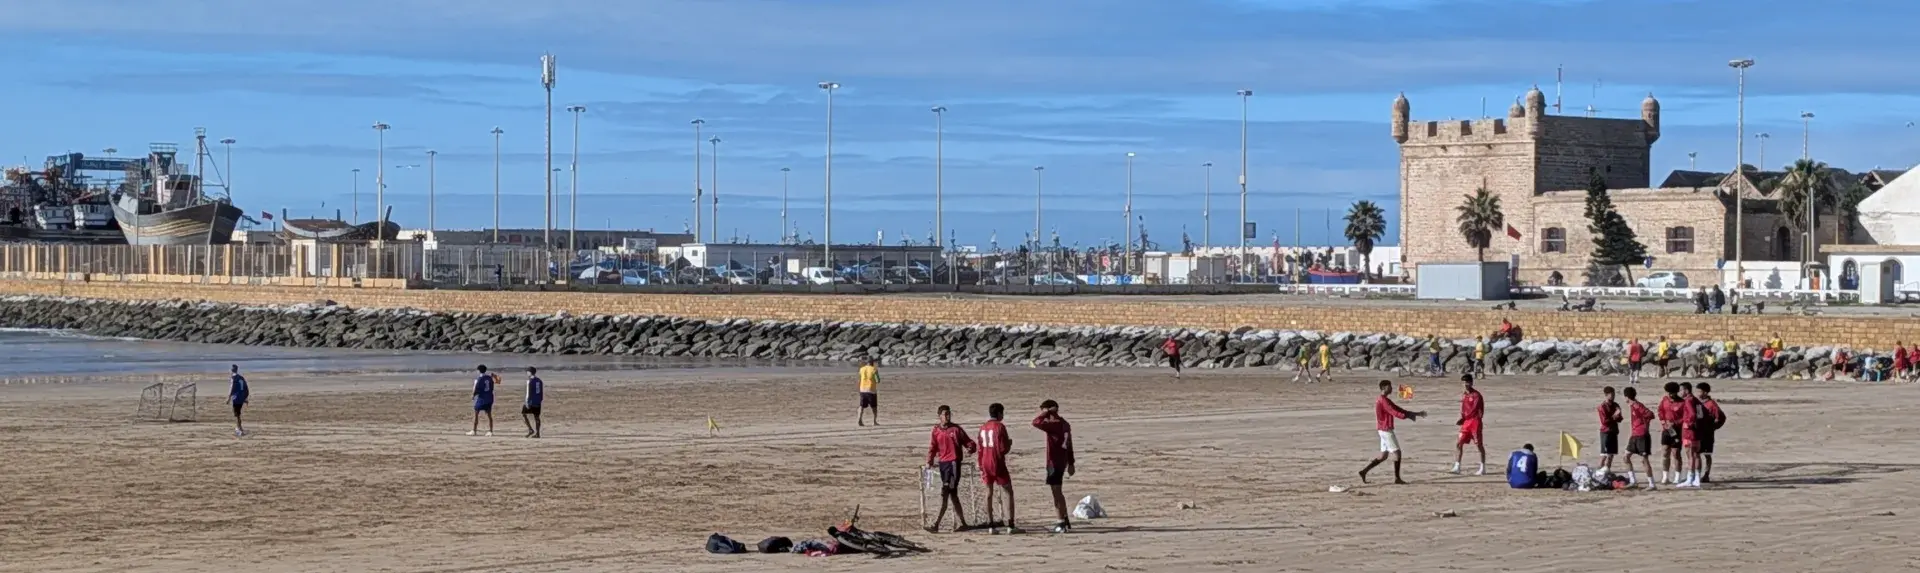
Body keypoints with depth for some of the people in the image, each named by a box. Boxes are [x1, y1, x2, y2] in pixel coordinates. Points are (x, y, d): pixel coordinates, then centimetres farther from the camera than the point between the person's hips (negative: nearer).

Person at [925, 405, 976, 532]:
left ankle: (936, 523, -15)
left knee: (945, 493, -12)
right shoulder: (936, 430, 11)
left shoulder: (956, 429, 0)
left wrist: (971, 448, -18)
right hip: (942, 463, 5)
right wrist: (929, 462, 2)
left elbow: (968, 442, 3)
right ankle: (961, 523, 15)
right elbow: (932, 447, 13)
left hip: (954, 462, -5)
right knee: (952, 494, 9)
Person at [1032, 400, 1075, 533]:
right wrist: (1070, 463, 23)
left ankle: (1061, 523, -5)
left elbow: (1036, 422, -31)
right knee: (1057, 492, 19)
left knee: (1056, 492, -5)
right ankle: (1064, 520, 27)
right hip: (1062, 461, 9)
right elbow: (1069, 445, 17)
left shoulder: (1054, 425, -18)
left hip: (1054, 462, -9)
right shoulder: (1064, 424, 10)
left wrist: (1047, 412, -18)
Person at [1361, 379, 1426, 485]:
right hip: (1386, 430, -10)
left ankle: (1364, 471, 9)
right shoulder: (1383, 401, -15)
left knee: (1384, 455, 11)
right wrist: (1409, 416, -22)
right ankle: (1397, 478, -2)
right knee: (1397, 452, -5)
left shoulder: (1385, 400, 17)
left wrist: (1415, 414, 11)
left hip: (1384, 430, 10)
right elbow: (1395, 413, -23)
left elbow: (1398, 409, 16)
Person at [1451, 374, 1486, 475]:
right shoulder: (1463, 395, 13)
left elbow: (1474, 409, -15)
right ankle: (1457, 467, 3)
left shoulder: (1476, 395, -10)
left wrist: (1463, 418, -17)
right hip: (1466, 422, 7)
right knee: (1458, 443, 1)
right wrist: (1462, 419, 3)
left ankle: (1483, 469, 7)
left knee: (1479, 445, 0)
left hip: (1475, 421, -7)